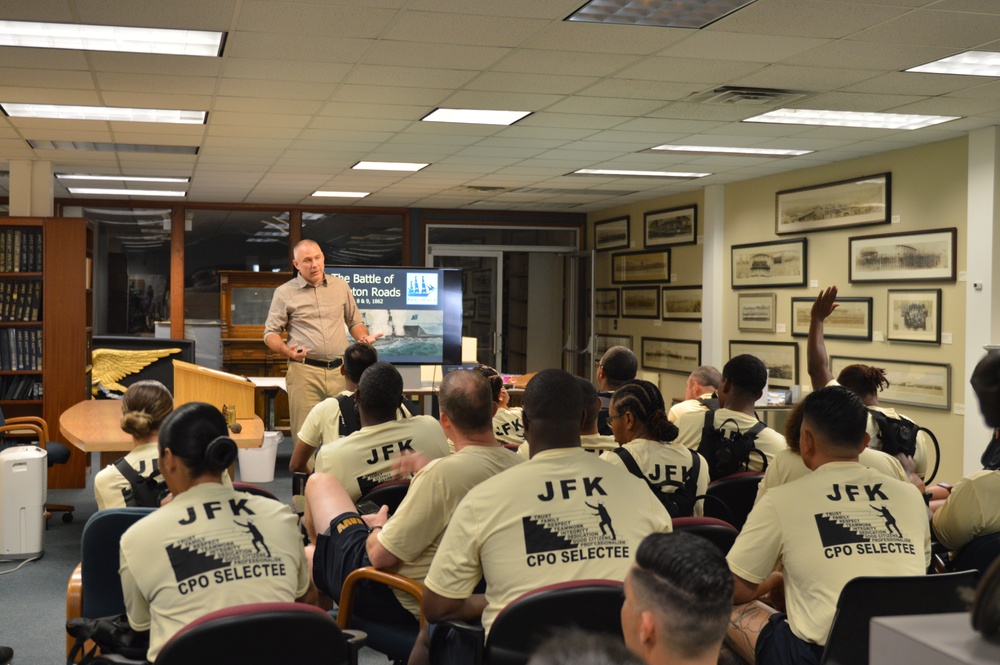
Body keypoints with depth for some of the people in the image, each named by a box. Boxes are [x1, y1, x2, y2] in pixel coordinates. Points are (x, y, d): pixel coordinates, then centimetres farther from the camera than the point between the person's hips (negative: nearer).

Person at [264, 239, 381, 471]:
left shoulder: (340, 286, 13)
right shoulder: (285, 293, 5)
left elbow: (355, 322, 23)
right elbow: (271, 332, 6)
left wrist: (364, 337, 1)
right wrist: (286, 350, -14)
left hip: (339, 371, 3)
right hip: (305, 371, -3)